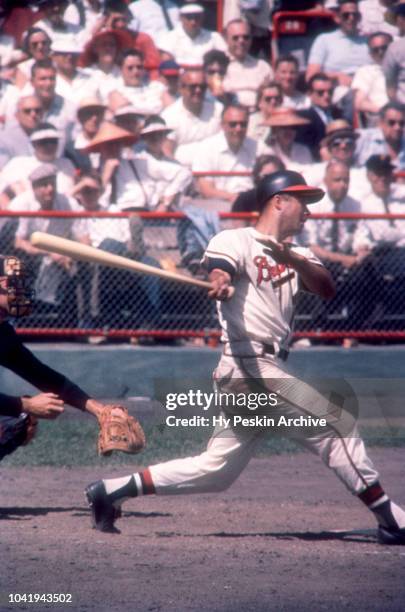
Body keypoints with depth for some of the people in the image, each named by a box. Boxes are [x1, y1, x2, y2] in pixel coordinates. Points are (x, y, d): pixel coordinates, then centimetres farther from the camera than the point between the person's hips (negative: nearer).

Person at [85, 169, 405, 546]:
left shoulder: (297, 255, 20)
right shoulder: (236, 241, -2)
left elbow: (327, 289, 1)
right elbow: (219, 265, -24)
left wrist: (291, 259, -18)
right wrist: (220, 282, -48)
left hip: (270, 369, 9)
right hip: (249, 366, -9)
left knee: (215, 471, 9)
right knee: (335, 424, -11)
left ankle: (112, 491, 14)